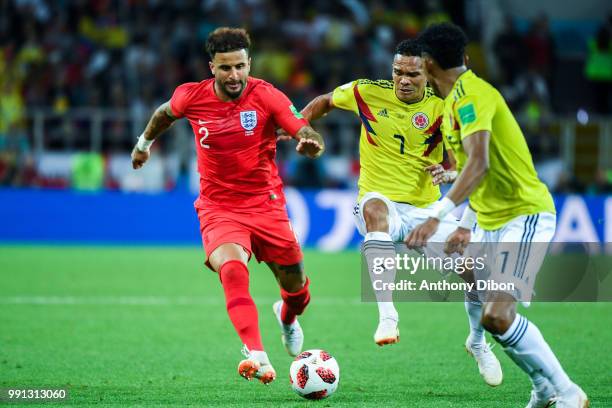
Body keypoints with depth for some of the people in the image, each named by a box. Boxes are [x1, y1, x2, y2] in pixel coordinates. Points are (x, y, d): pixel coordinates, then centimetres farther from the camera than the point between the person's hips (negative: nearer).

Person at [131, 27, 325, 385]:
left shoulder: (266, 96, -13)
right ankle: (258, 356, -43)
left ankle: (288, 317, 51)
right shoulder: (192, 97, -7)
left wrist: (310, 142, -45)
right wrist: (145, 142, 31)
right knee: (232, 268, -31)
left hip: (266, 204, 1)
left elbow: (306, 133, -22)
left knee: (296, 286, 11)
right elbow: (165, 113, 17)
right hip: (219, 207, -1)